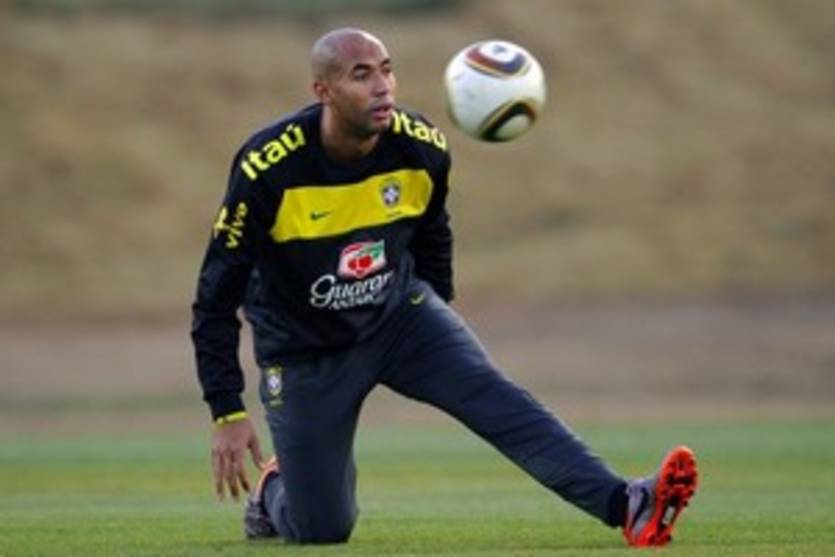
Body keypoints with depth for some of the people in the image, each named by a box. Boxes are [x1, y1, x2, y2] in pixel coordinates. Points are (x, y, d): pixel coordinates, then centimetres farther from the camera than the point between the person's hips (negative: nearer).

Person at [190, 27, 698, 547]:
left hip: (398, 314, 3)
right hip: (305, 348, -3)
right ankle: (275, 489, 34)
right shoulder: (267, 169, -25)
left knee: (494, 395, -24)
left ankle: (623, 505, -37)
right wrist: (228, 414, -18)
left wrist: (439, 321, 19)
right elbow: (217, 295, -17)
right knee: (321, 530, -2)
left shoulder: (421, 149, -14)